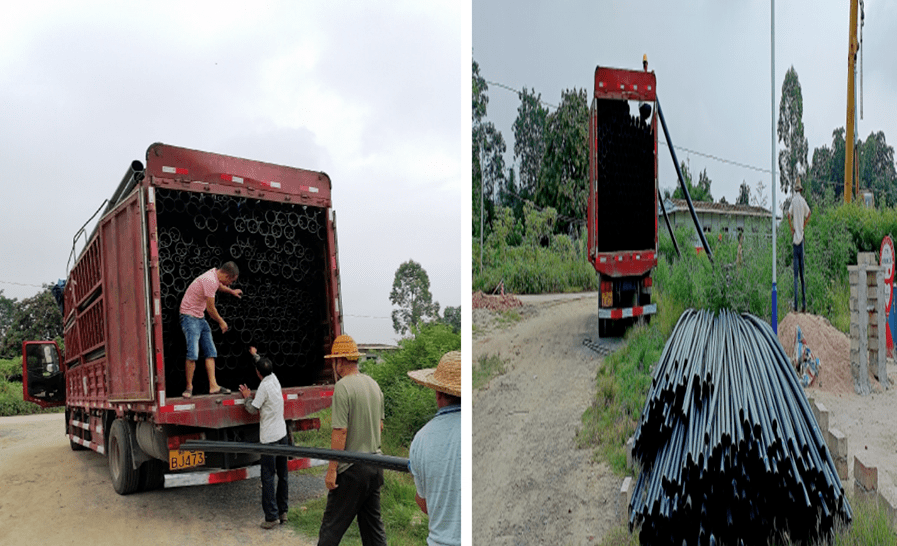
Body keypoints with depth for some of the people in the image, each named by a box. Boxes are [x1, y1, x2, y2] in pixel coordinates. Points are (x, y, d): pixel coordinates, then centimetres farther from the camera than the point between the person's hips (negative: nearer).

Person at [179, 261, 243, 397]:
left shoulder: (214, 274, 5)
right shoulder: (210, 281, -24)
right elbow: (211, 309, -18)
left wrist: (231, 291, 48)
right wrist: (221, 322, -2)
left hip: (200, 318, 10)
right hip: (190, 317, -10)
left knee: (211, 352, 4)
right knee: (193, 354, -16)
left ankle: (213, 386, 4)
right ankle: (189, 387, -3)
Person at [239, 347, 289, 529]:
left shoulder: (264, 386, -14)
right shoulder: (275, 379, 7)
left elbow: (253, 409, -7)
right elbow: (267, 367, 29)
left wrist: (247, 397, 9)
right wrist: (255, 354, 43)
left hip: (270, 438, -8)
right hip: (282, 435, 8)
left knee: (268, 477, -4)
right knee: (282, 475, 13)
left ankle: (271, 516, -4)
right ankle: (283, 512, 21)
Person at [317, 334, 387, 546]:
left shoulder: (343, 387, -14)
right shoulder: (373, 384, 9)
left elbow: (340, 432, -18)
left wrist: (332, 469, -14)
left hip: (352, 468, -7)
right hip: (375, 465, 7)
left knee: (332, 526, 3)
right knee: (373, 524, 14)